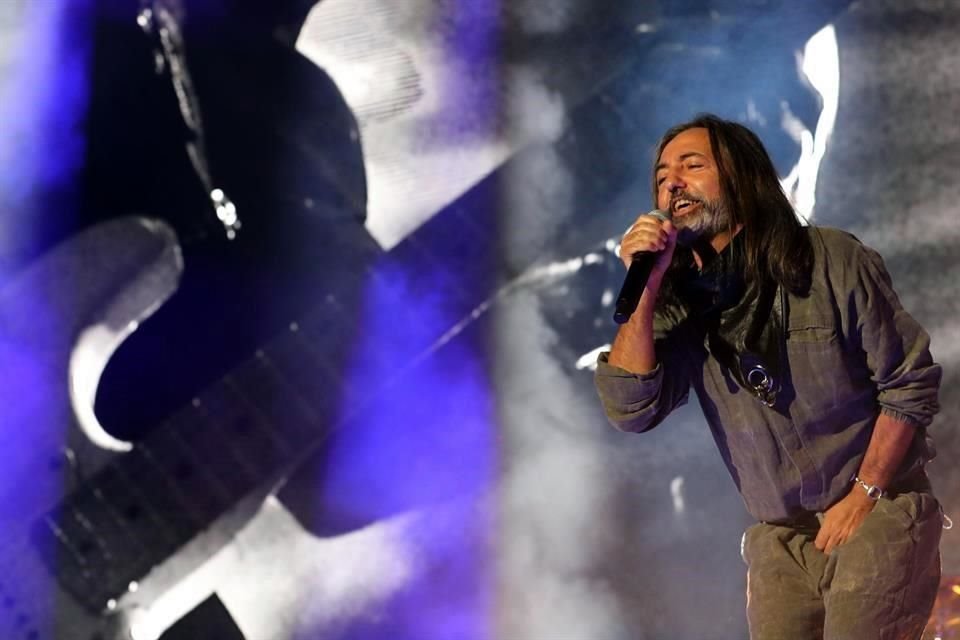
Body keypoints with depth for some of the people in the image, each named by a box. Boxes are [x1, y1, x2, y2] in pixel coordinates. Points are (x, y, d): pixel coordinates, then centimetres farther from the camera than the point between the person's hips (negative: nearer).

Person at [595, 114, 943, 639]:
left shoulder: (832, 262, -10)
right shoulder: (680, 306, -2)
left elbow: (911, 384, -7)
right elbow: (631, 410, -13)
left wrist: (863, 496, -12)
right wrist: (644, 291, -19)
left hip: (879, 514, -3)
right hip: (780, 538, 3)